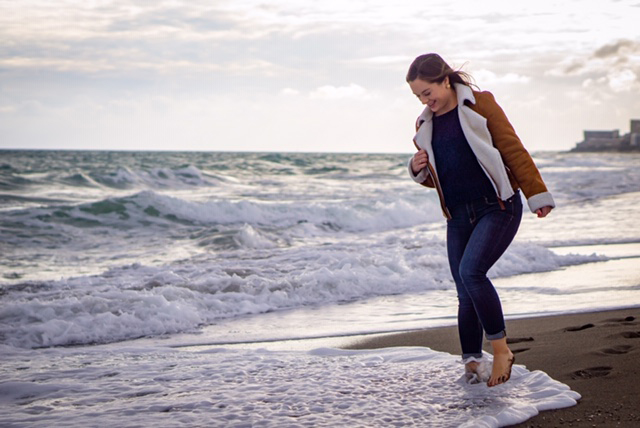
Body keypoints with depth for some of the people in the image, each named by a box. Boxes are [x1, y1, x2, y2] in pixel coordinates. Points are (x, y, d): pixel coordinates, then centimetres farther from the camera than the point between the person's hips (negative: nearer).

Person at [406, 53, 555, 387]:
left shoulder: (480, 104, -4)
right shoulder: (425, 125, 12)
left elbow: (513, 150, -5)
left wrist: (537, 194, -8)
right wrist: (418, 170, -2)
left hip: (498, 208, -6)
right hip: (459, 216, 6)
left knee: (471, 272, -23)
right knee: (466, 294, 2)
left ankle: (501, 350, -11)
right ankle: (472, 362, 14)